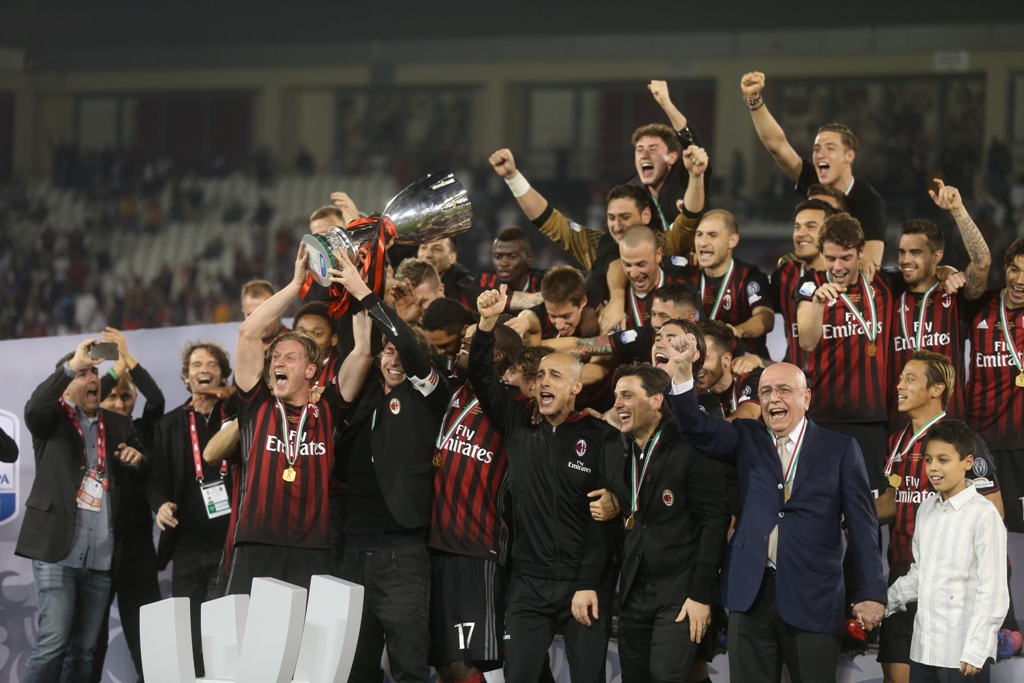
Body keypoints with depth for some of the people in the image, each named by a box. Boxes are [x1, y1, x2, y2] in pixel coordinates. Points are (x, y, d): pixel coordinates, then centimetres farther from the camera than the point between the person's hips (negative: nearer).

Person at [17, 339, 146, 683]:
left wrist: (137, 460, -3)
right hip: (58, 550, -4)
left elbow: (141, 477, 20)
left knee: (85, 648, 6)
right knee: (53, 643, -11)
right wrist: (71, 365, -24)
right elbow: (33, 408, -19)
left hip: (101, 555, 5)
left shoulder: (119, 425, 17)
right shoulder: (53, 418, 4)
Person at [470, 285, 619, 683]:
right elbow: (481, 377, -1)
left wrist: (589, 584, -13)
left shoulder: (601, 439, -4)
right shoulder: (520, 427, 5)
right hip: (528, 584, 3)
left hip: (583, 585, -3)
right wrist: (487, 324, -17)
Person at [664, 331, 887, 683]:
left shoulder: (840, 449, 4)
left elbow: (862, 524, 2)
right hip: (751, 592, 3)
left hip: (813, 597, -2)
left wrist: (871, 593, -3)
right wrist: (683, 368, -18)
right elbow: (695, 427, -3)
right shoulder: (746, 439, 12)